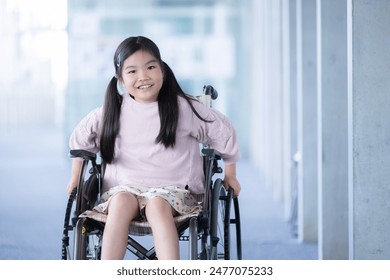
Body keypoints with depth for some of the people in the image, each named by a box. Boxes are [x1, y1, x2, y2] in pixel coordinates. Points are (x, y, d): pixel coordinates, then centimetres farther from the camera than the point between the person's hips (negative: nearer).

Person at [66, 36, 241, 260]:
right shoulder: (113, 111, 7)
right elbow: (80, 138, 24)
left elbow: (223, 131, 10)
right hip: (124, 188, 2)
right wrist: (76, 177, 24)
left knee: (157, 205, -37)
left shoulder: (183, 108, 0)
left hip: (172, 189, -2)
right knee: (121, 202, -34)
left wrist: (230, 175, 15)